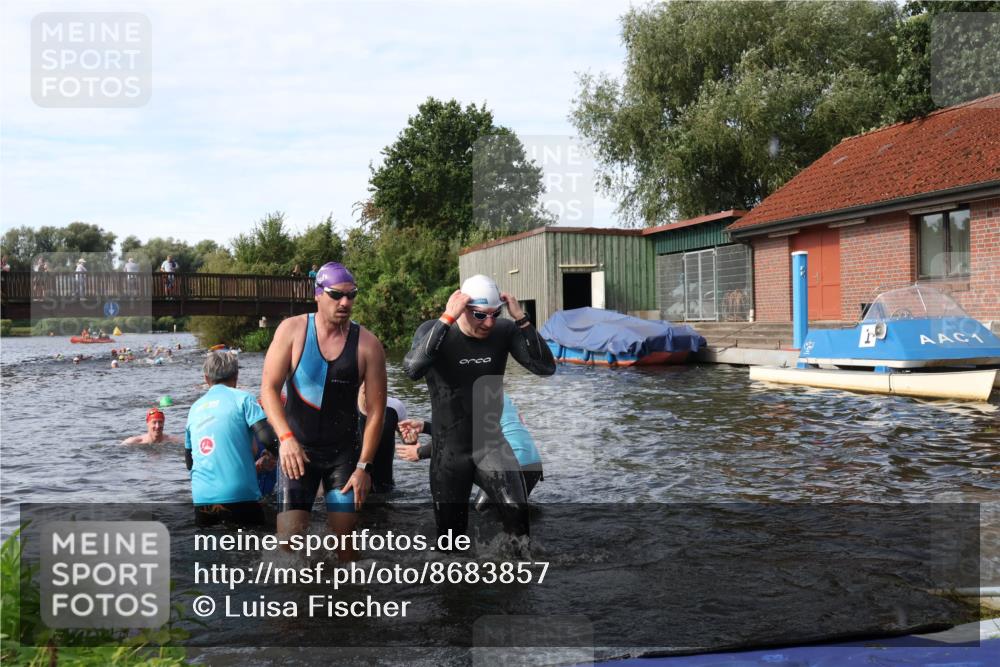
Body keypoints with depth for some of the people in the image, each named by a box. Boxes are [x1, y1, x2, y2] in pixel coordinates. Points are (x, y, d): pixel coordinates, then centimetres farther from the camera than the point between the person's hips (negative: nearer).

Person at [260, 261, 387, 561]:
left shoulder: (367, 344, -6)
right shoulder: (292, 330, -5)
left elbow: (376, 410, -3)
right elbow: (269, 388, -7)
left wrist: (364, 466, -6)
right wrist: (286, 438, -21)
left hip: (345, 454, 1)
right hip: (297, 448, 0)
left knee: (343, 538, 4)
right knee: (290, 535, -8)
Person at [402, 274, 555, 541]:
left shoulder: (504, 331, -7)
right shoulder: (433, 330, -14)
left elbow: (546, 367, -17)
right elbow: (412, 370, -34)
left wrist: (521, 319, -25)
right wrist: (446, 319, -36)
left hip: (492, 444, 1)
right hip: (449, 451, -1)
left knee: (519, 518, -19)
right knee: (451, 533, 9)